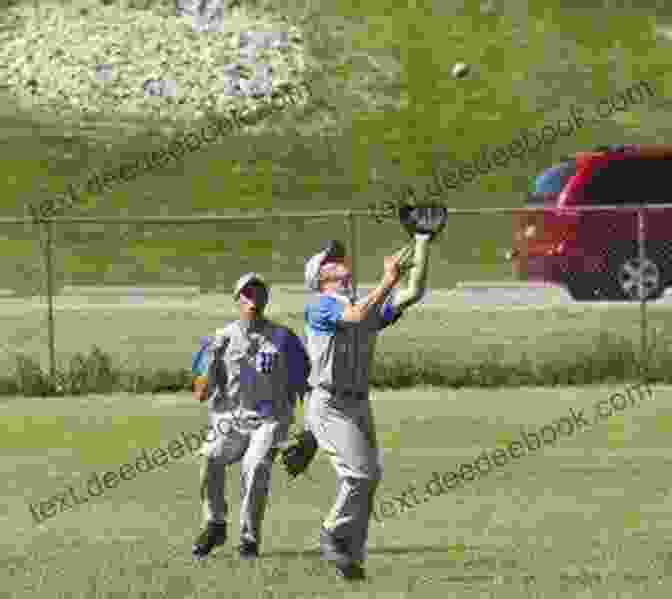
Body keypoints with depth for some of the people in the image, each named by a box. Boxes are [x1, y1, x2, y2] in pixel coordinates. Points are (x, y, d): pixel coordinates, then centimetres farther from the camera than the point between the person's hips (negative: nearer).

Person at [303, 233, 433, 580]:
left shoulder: (371, 308, 17)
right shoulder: (318, 304, -4)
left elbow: (414, 293, 7)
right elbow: (356, 315, -22)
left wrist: (422, 242, 4)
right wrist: (388, 280, -21)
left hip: (359, 406, 7)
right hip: (328, 404, -7)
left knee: (365, 480, 2)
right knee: (361, 471, -20)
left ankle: (351, 559, 9)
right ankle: (332, 536, -3)